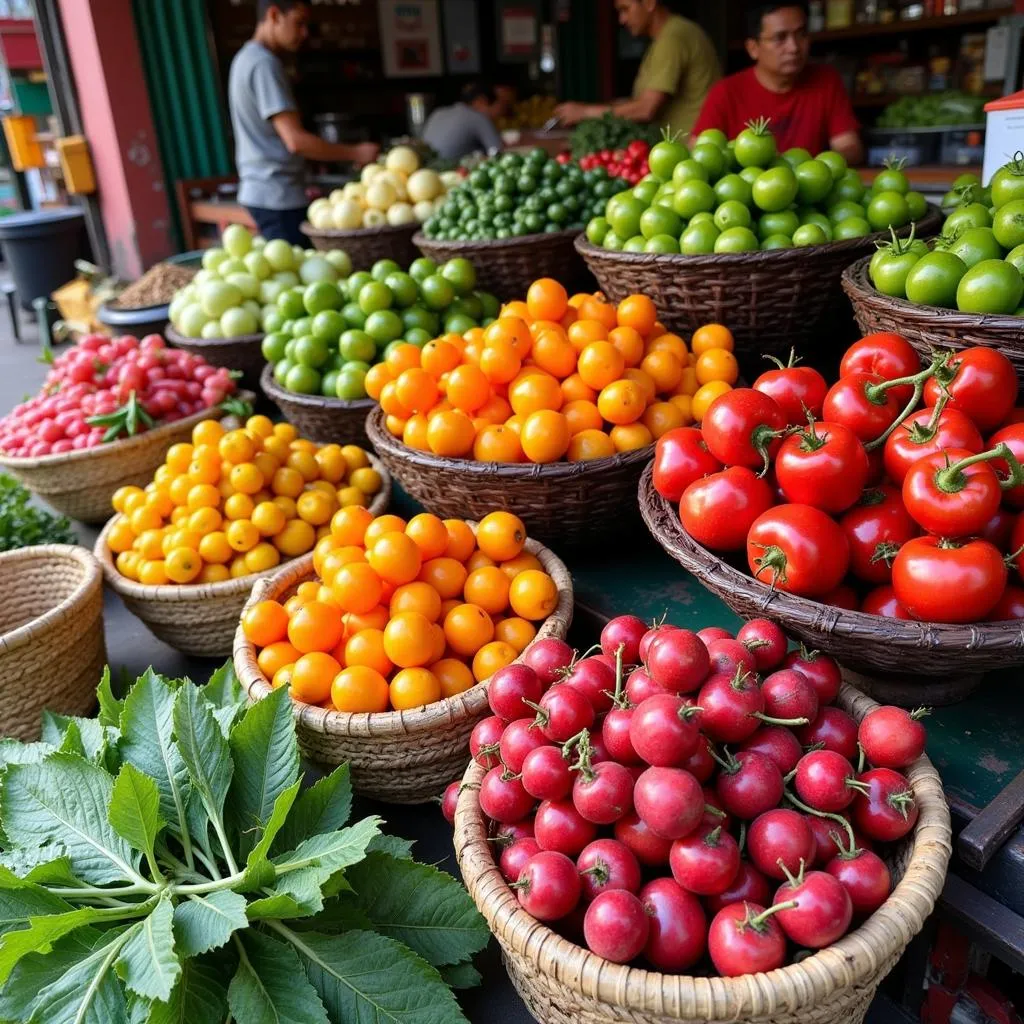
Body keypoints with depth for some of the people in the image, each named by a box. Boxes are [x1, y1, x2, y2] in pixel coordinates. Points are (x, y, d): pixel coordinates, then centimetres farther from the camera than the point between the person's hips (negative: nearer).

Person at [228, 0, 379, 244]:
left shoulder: (247, 58, 17)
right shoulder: (264, 63, -15)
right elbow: (295, 140, -22)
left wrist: (301, 186, 20)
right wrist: (356, 153, -15)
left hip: (263, 193, 10)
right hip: (278, 197, -10)